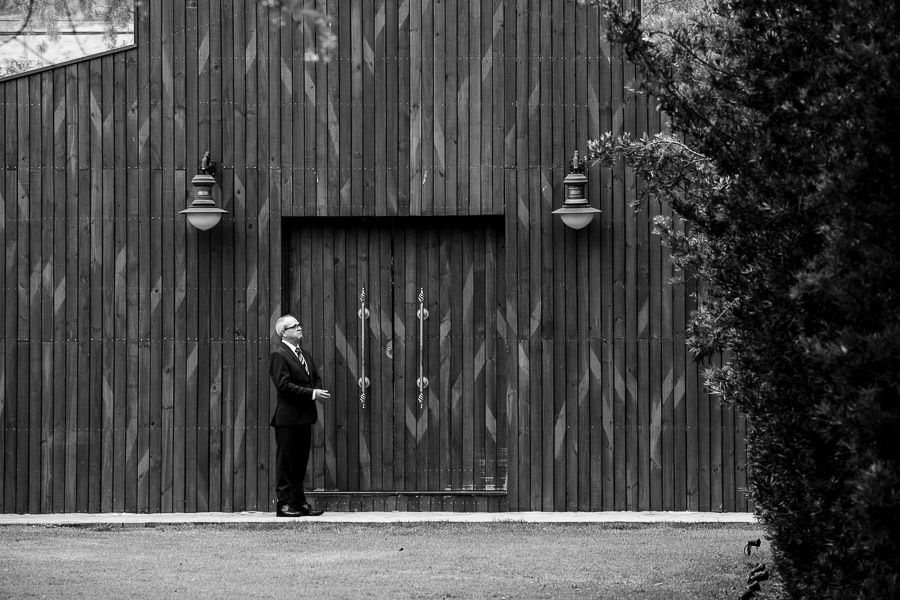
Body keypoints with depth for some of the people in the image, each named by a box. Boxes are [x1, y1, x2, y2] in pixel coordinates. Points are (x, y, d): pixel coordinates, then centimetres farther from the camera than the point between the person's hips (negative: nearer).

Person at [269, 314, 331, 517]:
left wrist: (319, 390, -1)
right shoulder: (279, 355, -10)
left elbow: (315, 378, 22)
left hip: (304, 417, 8)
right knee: (286, 462, -3)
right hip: (288, 417, -8)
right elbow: (283, 385, -18)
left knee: (300, 462, 12)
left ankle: (299, 502, 18)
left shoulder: (305, 355, 17)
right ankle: (284, 504, -1)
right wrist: (312, 393, -20)